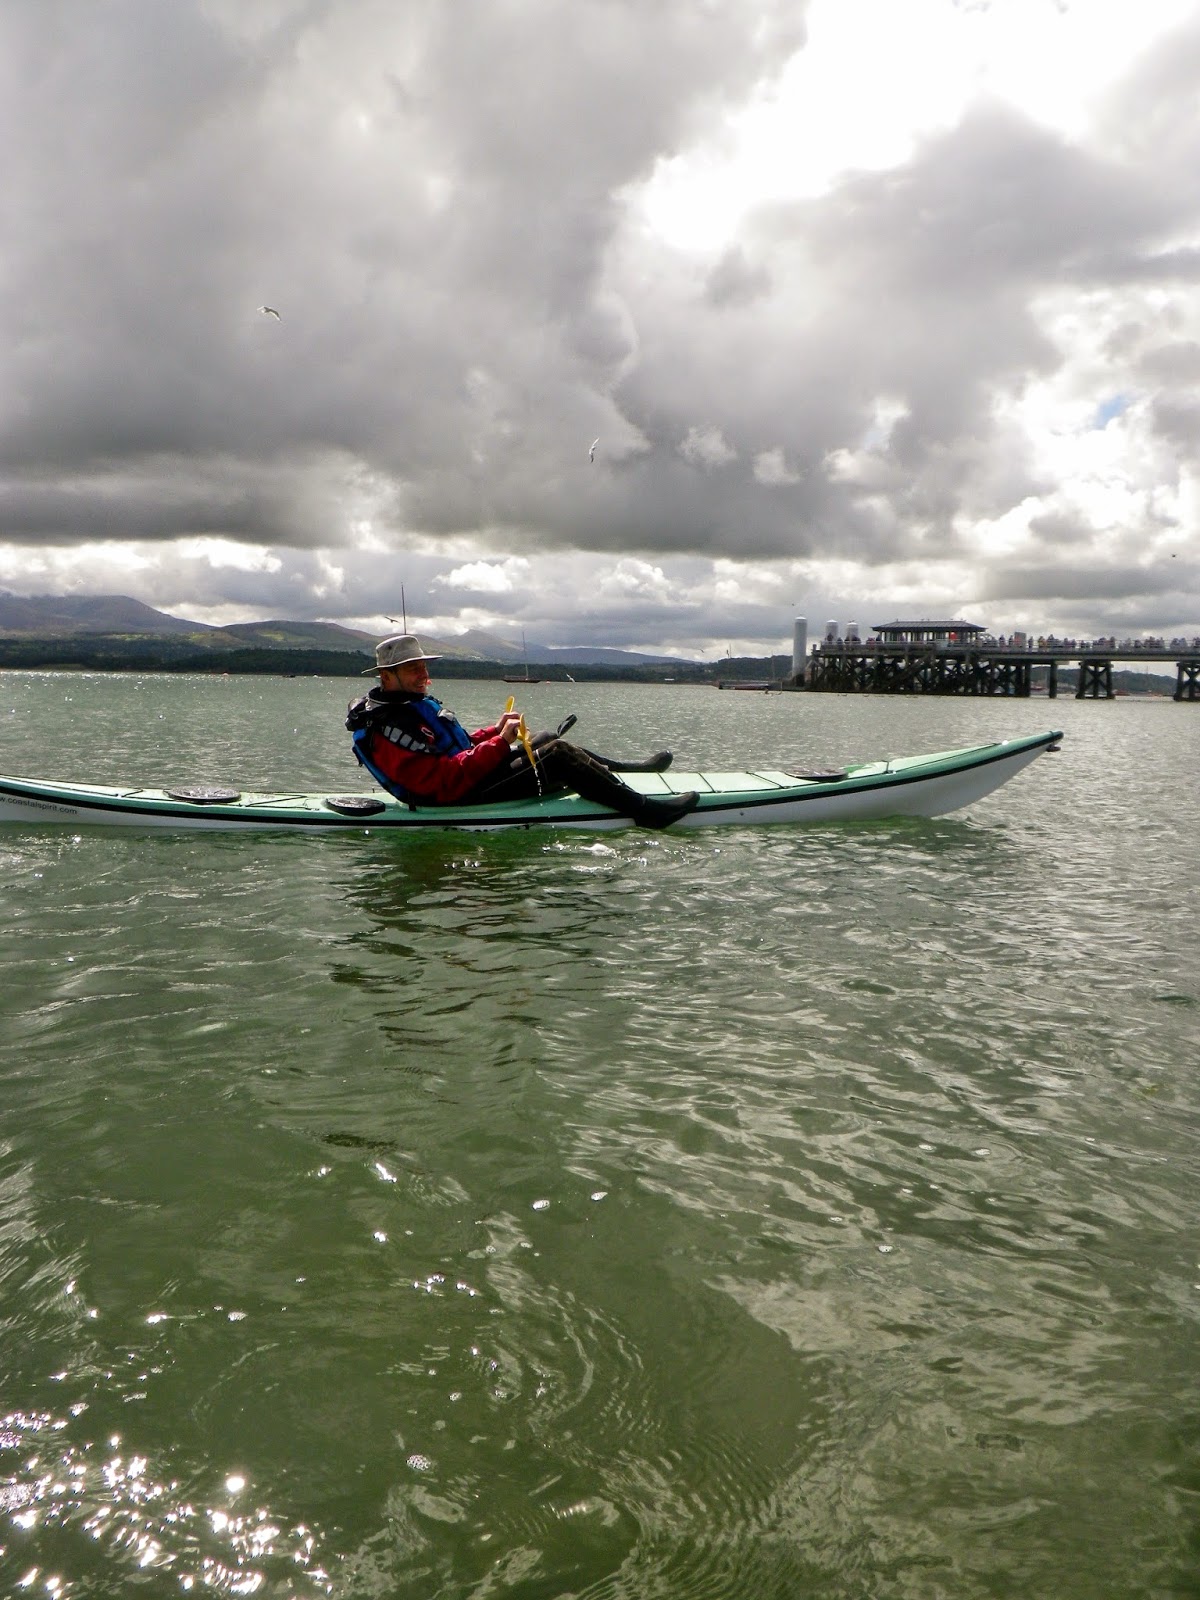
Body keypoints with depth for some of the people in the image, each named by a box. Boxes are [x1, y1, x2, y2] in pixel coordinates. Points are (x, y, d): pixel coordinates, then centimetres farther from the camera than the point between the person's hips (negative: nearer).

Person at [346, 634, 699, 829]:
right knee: (560, 754, -16)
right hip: (461, 798, -11)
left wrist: (496, 731, 5)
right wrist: (501, 743, -28)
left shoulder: (411, 703, 13)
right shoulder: (387, 732, -22)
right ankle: (642, 809, -16)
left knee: (548, 740, 20)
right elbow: (446, 781, -30)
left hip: (470, 772, 11)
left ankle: (617, 770, 30)